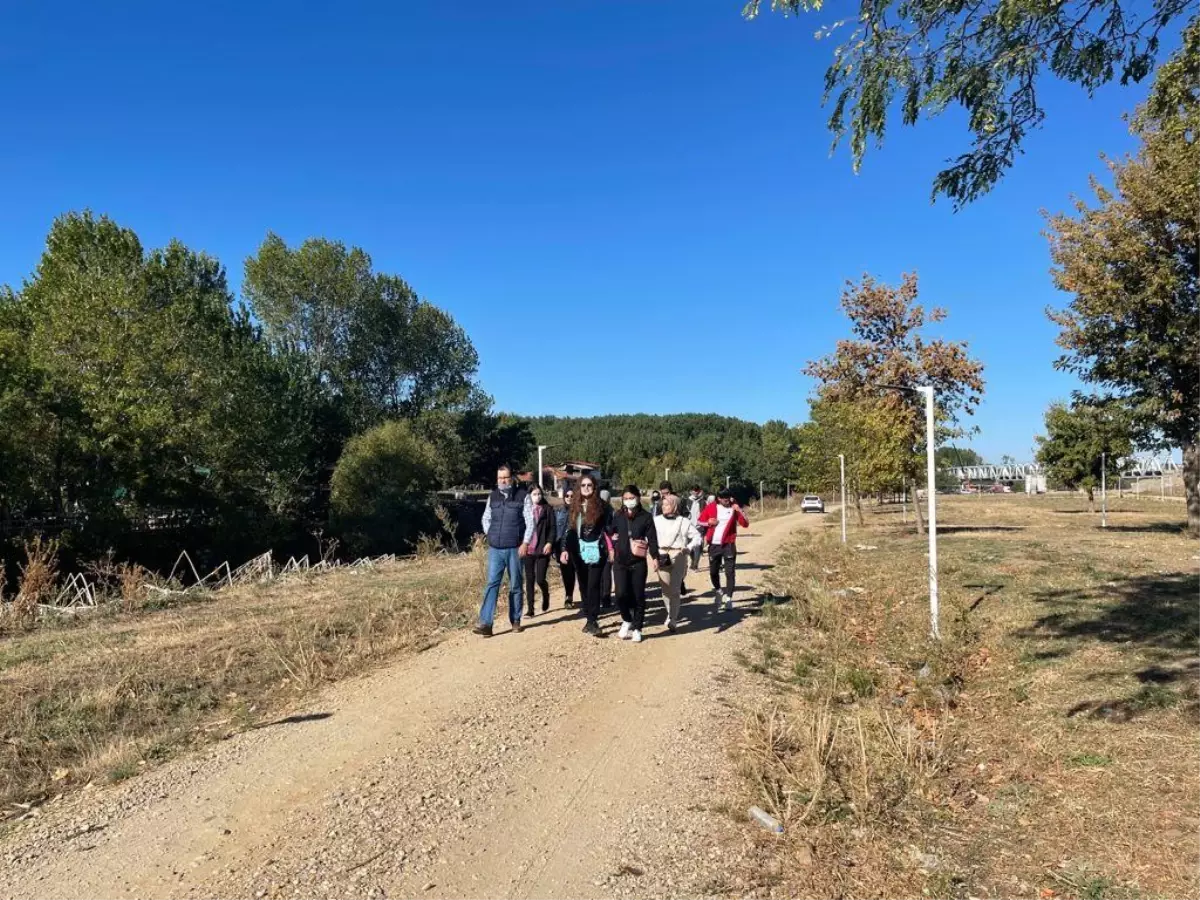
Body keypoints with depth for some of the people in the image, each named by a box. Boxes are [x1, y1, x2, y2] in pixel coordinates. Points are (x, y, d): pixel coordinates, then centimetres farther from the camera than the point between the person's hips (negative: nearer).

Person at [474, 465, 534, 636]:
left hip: (515, 549, -3)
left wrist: (525, 543, -12)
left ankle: (515, 620, 19)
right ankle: (485, 623, -10)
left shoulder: (523, 496, -3)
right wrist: (490, 535, 9)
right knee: (492, 584, -5)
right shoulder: (492, 497, 9)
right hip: (495, 549, 3)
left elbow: (530, 522, -5)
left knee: (515, 586, 7)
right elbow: (486, 518, 21)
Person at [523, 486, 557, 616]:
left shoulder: (547, 510, 3)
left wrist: (549, 543, -12)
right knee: (529, 579, 5)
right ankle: (530, 608, 12)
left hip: (542, 550, -2)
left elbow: (552, 528, 1)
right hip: (528, 550, 2)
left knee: (540, 579, -6)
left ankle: (546, 595, 27)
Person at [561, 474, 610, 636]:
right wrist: (566, 549, 3)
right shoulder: (574, 507, 9)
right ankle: (589, 619, 18)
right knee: (583, 586, 9)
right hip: (579, 551, 5)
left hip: (596, 550, -5)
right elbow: (570, 530, 10)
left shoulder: (601, 506, -4)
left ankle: (593, 621, -8)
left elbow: (609, 527, -3)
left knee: (593, 586, -10)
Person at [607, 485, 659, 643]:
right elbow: (610, 533, 18)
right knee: (621, 594, -9)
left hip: (638, 562, -1)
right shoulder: (617, 515, 5)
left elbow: (652, 538, -7)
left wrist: (655, 557, -17)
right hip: (620, 561, 2)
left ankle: (637, 628, 17)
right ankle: (627, 620, 17)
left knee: (638, 596, 4)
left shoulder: (646, 517, -2)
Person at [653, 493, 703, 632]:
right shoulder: (656, 520, 7)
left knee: (674, 589, -10)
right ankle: (671, 613, 25)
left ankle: (672, 619, -8)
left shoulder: (684, 521, 2)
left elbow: (696, 536, 6)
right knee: (665, 588, 5)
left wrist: (689, 548, -9)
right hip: (662, 556, 2)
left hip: (678, 556, -2)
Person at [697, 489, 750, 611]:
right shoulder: (711, 507, 0)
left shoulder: (734, 508, -2)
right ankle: (718, 591, 35)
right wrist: (708, 523, -13)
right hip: (714, 545, 2)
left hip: (729, 545, -2)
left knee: (730, 572, -4)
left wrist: (740, 511, -22)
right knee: (713, 571, 11)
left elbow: (745, 524, -9)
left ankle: (728, 598, 0)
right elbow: (700, 521, 8)